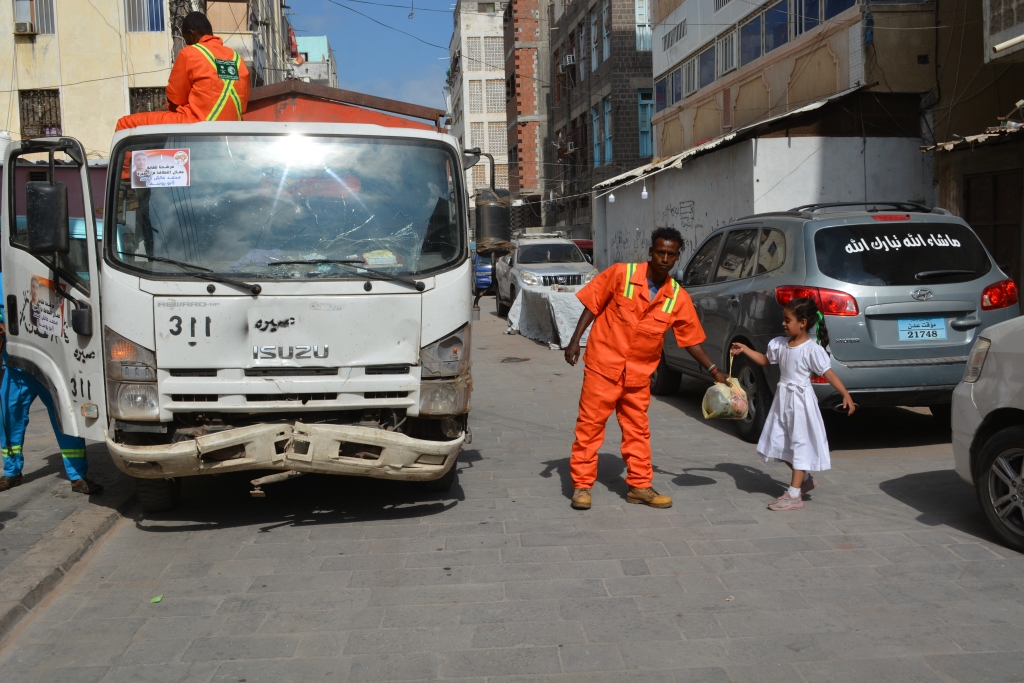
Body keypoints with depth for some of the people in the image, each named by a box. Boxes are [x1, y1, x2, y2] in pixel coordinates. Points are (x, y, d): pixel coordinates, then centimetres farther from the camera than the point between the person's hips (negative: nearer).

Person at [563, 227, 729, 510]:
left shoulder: (678, 298, -1)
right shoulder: (621, 274, -10)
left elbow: (691, 339, 8)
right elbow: (592, 305, -3)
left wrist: (714, 371, 7)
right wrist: (575, 341, -8)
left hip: (639, 373, 3)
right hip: (603, 363, -3)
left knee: (637, 430, 11)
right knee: (590, 424, 0)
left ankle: (640, 486, 23)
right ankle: (582, 485, 10)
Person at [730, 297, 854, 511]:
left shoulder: (812, 350, -16)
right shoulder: (779, 344, 4)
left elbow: (828, 374, -16)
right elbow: (765, 360, 20)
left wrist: (845, 395, -24)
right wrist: (744, 349, 12)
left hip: (801, 401, -8)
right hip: (782, 400, 8)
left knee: (800, 444, -3)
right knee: (780, 443, 13)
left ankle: (794, 494, -1)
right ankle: (805, 478, 33)